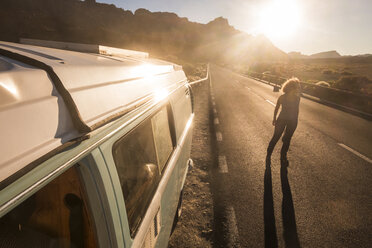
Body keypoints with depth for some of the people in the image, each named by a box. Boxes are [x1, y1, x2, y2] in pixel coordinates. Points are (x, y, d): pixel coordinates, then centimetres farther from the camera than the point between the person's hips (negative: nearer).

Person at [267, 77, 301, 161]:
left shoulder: (297, 98, -7)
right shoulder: (282, 97, -14)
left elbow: (296, 110, 6)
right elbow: (276, 108, -1)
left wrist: (295, 121, 10)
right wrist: (274, 119, 4)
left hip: (292, 121, 3)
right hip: (282, 120, -3)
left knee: (287, 139, 14)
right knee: (276, 137, 4)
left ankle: (283, 155, 32)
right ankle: (268, 154, 22)